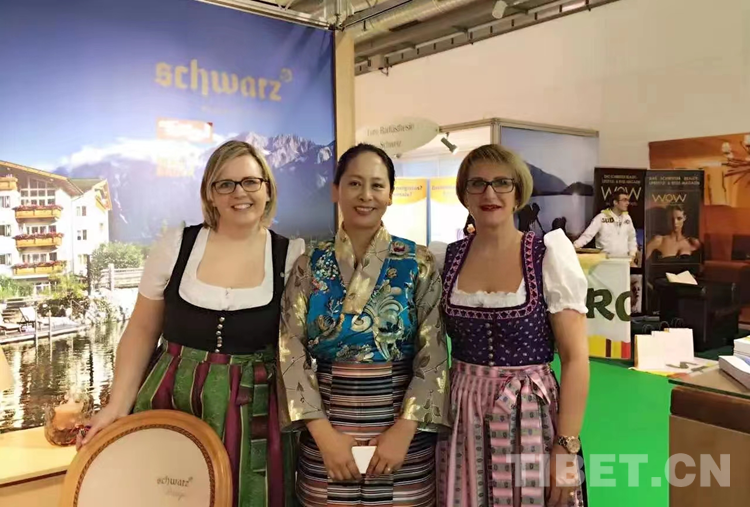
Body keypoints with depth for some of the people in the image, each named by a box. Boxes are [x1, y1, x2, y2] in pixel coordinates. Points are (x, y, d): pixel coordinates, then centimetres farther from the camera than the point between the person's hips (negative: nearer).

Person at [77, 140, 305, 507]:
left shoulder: (292, 256, -4)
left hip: (253, 414, 0)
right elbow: (141, 331, 4)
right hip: (170, 405, 1)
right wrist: (118, 405, -2)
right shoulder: (176, 245, -1)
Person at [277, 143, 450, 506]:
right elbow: (291, 352, -2)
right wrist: (323, 432, -10)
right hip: (327, 428, 1)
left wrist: (404, 430, -13)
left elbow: (433, 355, -5)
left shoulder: (418, 264, -2)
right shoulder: (310, 265, 1)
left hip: (402, 426, -1)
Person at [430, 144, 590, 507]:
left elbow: (575, 358, -9)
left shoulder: (549, 255, -8)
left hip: (529, 417, -3)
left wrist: (566, 447, -13)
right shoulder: (444, 260, 1)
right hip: (460, 418, 3)